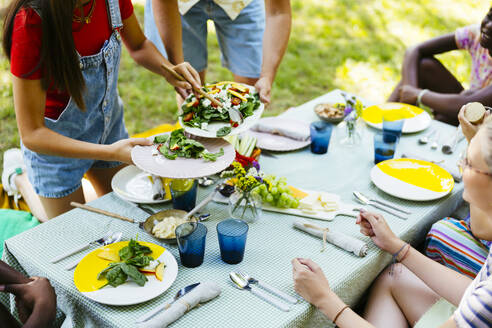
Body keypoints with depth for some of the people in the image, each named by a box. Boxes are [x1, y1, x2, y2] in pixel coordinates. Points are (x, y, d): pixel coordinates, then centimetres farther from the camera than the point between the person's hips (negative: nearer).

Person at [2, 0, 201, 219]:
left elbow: (138, 45, 3)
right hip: (54, 138, -4)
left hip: (109, 121, 5)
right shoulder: (31, 19, -32)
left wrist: (168, 70, -17)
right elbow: (31, 134, -29)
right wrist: (109, 152, -38)